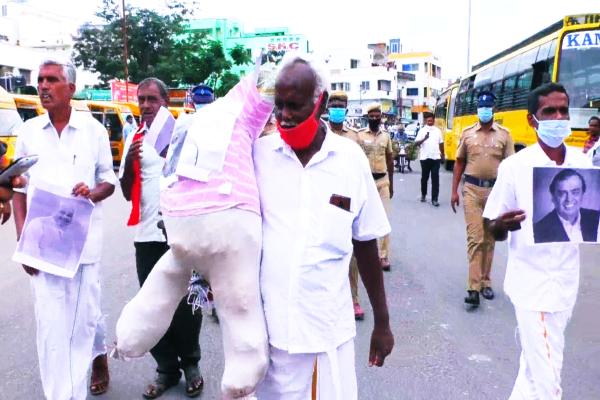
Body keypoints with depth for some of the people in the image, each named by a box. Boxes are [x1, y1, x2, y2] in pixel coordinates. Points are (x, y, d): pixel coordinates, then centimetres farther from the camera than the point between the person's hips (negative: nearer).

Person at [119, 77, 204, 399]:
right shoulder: (134, 139, 8)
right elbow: (127, 194, 6)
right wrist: (129, 162, -11)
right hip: (148, 236, 3)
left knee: (186, 303, 8)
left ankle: (190, 364, 26)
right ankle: (166, 368, 26)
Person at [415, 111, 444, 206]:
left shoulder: (437, 130, 7)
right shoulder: (422, 130, -1)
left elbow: (441, 143, 15)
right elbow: (416, 143, -10)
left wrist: (442, 155, 16)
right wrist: (424, 139, -28)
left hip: (436, 157, 1)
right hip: (425, 158, -1)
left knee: (435, 178, -3)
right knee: (424, 177, 11)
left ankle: (434, 199, -2)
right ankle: (423, 195, 30)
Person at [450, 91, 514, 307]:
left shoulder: (504, 135, 3)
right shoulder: (467, 133, 5)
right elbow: (459, 163, 8)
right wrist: (454, 191, 3)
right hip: (472, 189, -1)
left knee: (489, 239, 10)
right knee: (475, 238, -7)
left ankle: (485, 282, 22)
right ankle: (473, 287, -7)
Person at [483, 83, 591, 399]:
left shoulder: (584, 163, 2)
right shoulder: (515, 166, -12)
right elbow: (492, 229, -8)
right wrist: (502, 225, -31)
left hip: (567, 282, 5)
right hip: (532, 284, -5)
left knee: (534, 364, 21)